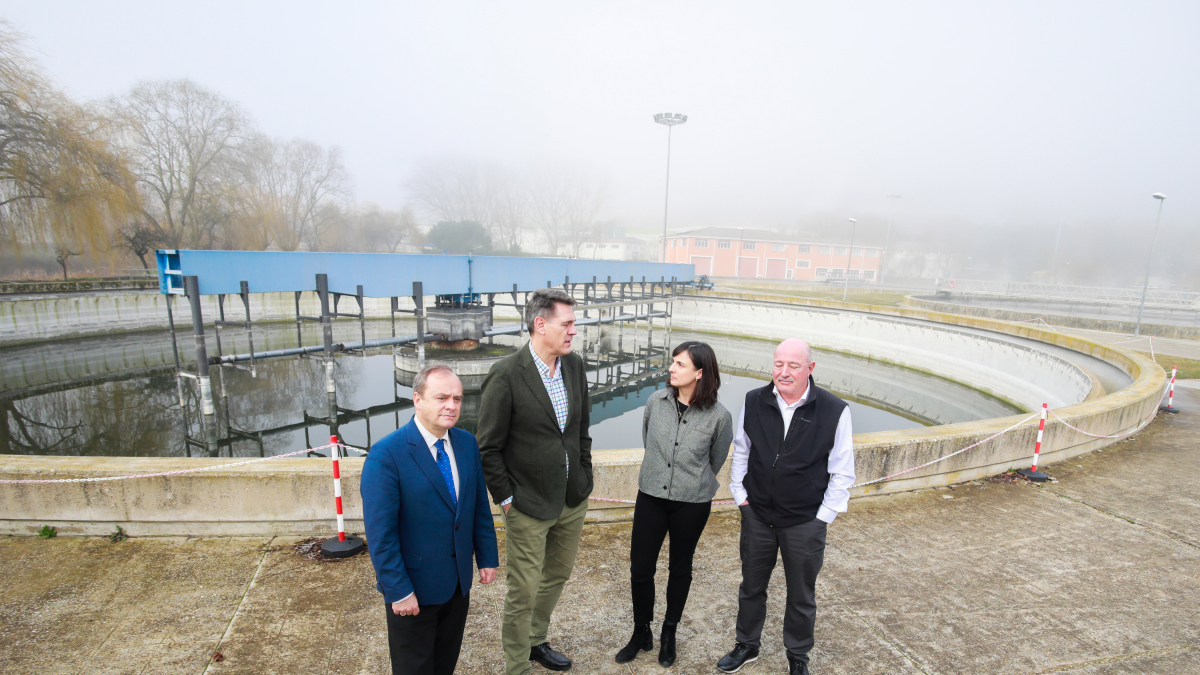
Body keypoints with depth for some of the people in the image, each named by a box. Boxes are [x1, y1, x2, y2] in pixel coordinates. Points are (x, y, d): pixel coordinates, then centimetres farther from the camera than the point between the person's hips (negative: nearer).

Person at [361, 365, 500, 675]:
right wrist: (398, 591, -17)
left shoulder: (467, 443, -4)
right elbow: (380, 532, -19)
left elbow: (480, 507, 4)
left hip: (459, 581, 5)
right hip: (414, 586, -5)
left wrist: (488, 557, 5)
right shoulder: (386, 454, -22)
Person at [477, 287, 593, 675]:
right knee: (523, 593, 9)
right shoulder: (506, 375, -20)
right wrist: (505, 498, -10)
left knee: (557, 577, 24)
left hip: (573, 500, 6)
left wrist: (585, 479, 9)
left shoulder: (575, 366, -2)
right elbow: (489, 447, -13)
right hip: (529, 506, -6)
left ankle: (536, 640, 49)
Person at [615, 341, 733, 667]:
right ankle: (641, 634, 35)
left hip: (691, 504, -2)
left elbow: (715, 461, 3)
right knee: (640, 570, 9)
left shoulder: (719, 416, -16)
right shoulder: (656, 402, -8)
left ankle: (669, 633, 42)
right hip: (651, 497, 2)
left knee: (680, 569, 18)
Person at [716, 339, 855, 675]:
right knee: (751, 586, 19)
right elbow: (741, 453, 6)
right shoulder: (754, 402, -7)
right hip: (757, 516, 2)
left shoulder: (834, 411, -14)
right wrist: (740, 495, 4)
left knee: (801, 596, 18)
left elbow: (842, 473, -5)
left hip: (806, 523, -2)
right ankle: (747, 645, 44)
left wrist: (823, 516, -5)